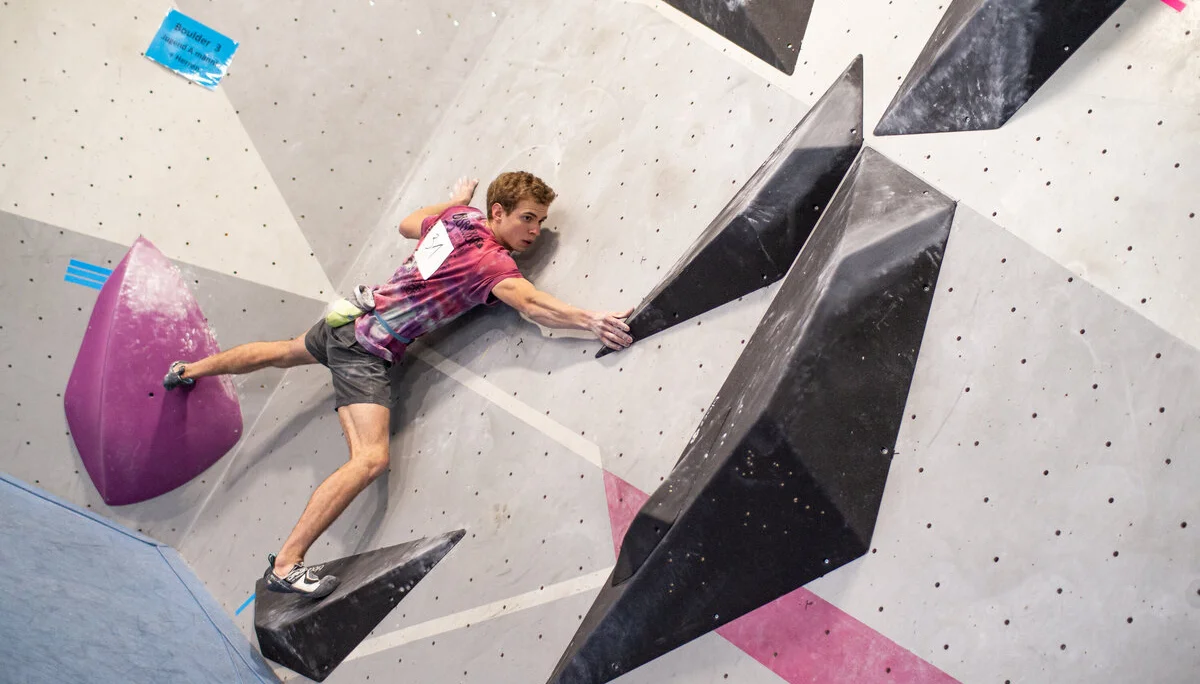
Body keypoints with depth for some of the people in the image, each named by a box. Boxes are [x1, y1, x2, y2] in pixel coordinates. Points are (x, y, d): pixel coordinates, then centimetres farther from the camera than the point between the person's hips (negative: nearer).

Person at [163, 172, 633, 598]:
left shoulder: (459, 215, 1)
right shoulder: (490, 262, -23)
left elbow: (408, 224, 21)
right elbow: (532, 304, -41)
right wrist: (590, 320, -45)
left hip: (350, 316, 10)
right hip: (368, 350, -10)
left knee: (283, 353, 36)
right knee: (371, 460, -19)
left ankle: (188, 370, 63)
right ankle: (286, 563, -19)